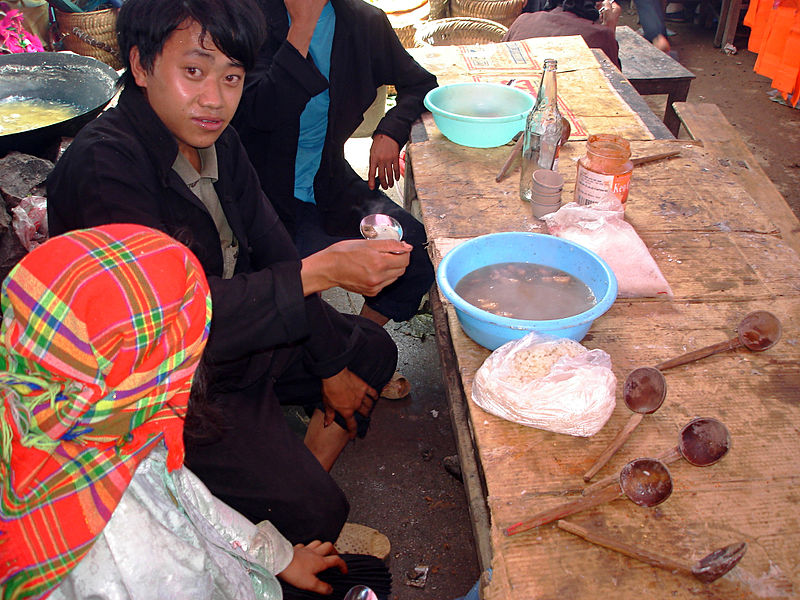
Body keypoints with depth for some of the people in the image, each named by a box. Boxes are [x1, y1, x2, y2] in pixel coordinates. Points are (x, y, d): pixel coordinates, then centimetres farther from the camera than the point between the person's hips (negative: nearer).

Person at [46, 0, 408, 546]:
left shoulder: (212, 136, -3)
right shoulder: (101, 168, -29)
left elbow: (271, 251, 2)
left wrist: (333, 362, 4)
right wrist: (322, 270, -38)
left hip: (243, 328, 9)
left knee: (372, 350, 16)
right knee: (315, 511, -17)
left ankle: (305, 497, 20)